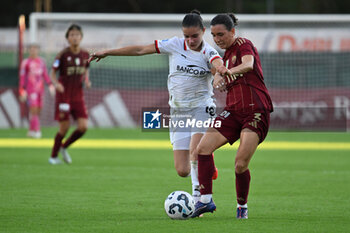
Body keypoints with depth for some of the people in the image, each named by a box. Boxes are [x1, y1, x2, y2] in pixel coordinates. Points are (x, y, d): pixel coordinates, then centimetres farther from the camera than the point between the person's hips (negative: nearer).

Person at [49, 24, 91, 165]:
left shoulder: (85, 55, 4)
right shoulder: (63, 55, -10)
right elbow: (52, 73, -4)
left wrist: (87, 81, -4)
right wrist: (56, 84, -24)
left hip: (78, 96, 4)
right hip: (63, 95, -4)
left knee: (83, 127, -7)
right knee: (64, 128, -6)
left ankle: (64, 147, 18)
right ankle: (54, 156, 16)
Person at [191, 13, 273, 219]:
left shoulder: (243, 45, -6)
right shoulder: (227, 54, 19)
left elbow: (248, 65, -28)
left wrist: (226, 74, -45)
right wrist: (224, 85, 4)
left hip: (256, 112, -8)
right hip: (233, 111, 8)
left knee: (241, 164, -15)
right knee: (203, 148, -9)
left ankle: (242, 207, 7)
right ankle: (206, 200, -6)